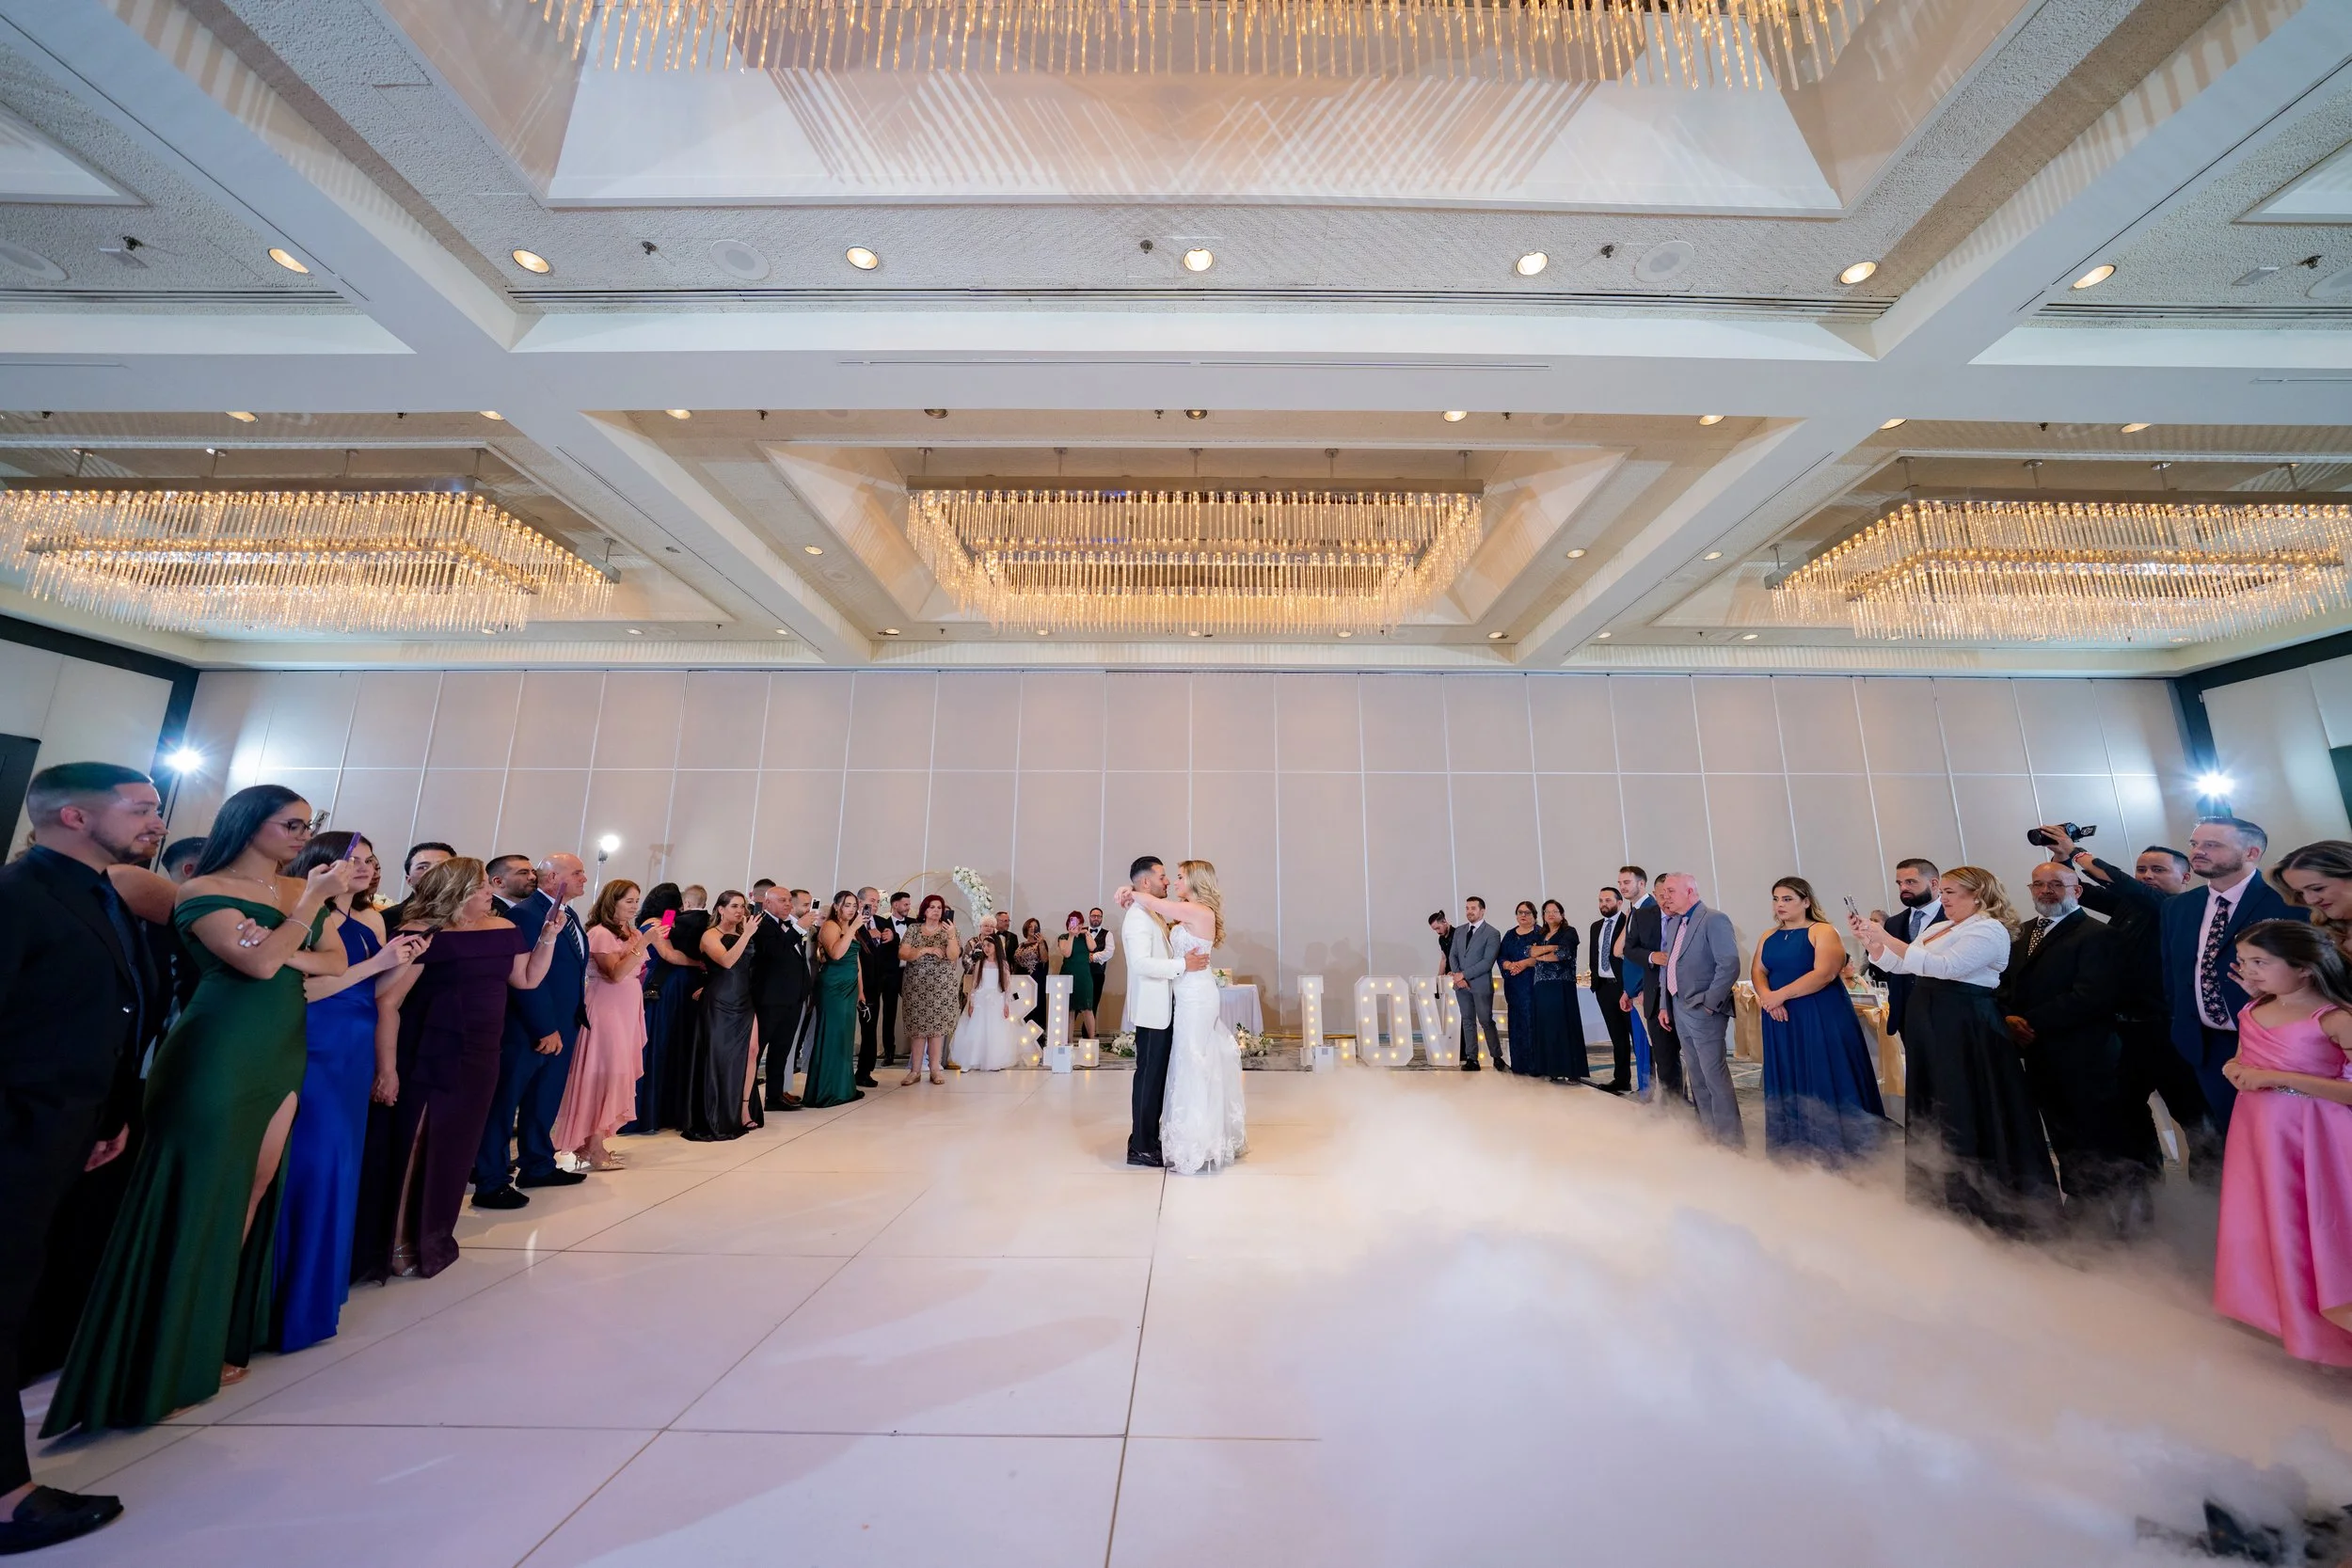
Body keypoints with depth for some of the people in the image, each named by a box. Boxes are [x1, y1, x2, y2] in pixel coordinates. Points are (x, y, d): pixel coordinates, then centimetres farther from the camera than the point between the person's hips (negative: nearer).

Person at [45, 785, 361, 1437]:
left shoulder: (302, 890, 10)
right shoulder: (205, 891, -8)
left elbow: (336, 961, 8)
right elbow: (260, 962, -19)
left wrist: (292, 956, -11)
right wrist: (313, 900, -16)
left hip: (283, 1049, 6)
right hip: (222, 1049, -6)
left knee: (258, 1183, 9)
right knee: (203, 1188, 1)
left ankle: (219, 1326, 21)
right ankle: (176, 1349, 15)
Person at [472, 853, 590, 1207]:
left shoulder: (569, 914, 11)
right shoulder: (525, 913, -16)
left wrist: (572, 1022, 9)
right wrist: (546, 1028, -18)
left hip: (562, 1025, 9)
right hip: (529, 1029, -9)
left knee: (545, 1101, 18)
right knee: (504, 1102, 4)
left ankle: (538, 1166, 31)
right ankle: (491, 1183, 15)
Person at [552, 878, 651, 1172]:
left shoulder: (631, 932, 12)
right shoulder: (600, 933, -12)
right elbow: (615, 974, -23)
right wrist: (643, 943, -26)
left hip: (628, 1011, 8)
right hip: (607, 1012, -8)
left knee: (617, 1073, 10)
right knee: (603, 1073, -5)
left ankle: (593, 1141, 20)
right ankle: (591, 1148, 3)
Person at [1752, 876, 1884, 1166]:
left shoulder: (1823, 931, -7)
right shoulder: (1769, 936, 11)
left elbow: (1825, 973, -18)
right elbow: (1757, 971, 4)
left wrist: (1781, 994, -23)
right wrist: (1766, 997, -17)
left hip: (1821, 1018, -5)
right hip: (1782, 1021, 5)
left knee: (1824, 1079, 0)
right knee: (1788, 1082, 9)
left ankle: (1833, 1146, 14)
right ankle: (1798, 1146, 19)